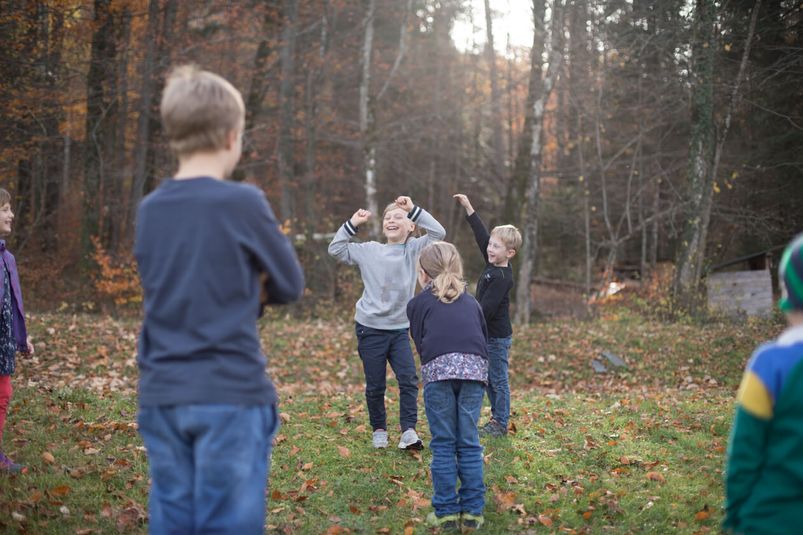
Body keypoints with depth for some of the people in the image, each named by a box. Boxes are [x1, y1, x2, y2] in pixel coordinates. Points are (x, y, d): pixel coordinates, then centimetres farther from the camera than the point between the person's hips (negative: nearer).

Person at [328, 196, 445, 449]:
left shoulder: (414, 249, 1)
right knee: (375, 386, 7)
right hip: (370, 329, 0)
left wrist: (413, 209, -10)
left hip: (400, 329, 0)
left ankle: (408, 431, -4)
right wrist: (352, 224, -3)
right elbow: (336, 249, 4)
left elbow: (438, 232, -10)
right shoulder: (369, 251, 1)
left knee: (409, 380, -9)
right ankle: (379, 430, 23)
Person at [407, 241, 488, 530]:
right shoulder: (471, 302, 29)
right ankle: (472, 511, 11)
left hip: (438, 368, -2)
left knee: (443, 444, 7)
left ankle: (446, 511, 8)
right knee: (469, 444, 10)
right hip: (475, 369, 2)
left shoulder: (417, 303, 21)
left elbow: (420, 343, 18)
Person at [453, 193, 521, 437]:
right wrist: (468, 207, 8)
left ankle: (501, 424, 9)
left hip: (498, 336, -9)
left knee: (498, 380, 0)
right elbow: (481, 234, 9)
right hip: (488, 334, 9)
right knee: (489, 379, 16)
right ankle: (497, 418, 25)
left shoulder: (502, 278, -22)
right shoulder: (492, 264, 4)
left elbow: (486, 308, -25)